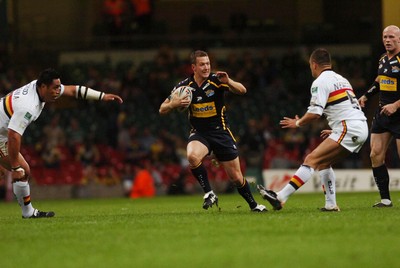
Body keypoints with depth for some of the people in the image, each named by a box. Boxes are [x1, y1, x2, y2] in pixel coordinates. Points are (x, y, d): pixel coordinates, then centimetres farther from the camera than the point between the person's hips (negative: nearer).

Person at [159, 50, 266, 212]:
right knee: (192, 156, -34)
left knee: (236, 177, 3)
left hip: (221, 132, -1)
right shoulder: (184, 86, -5)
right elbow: (163, 109, -1)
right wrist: (174, 103, -22)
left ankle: (253, 205, 29)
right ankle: (209, 193, -17)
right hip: (199, 133, 1)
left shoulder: (216, 80, -11)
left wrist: (228, 82, -41)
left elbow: (242, 91, -22)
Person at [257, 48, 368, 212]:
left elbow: (315, 113, -13)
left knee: (312, 160, -14)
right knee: (323, 162, 20)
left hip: (349, 129, -9)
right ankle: (331, 205, 16)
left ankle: (280, 198, -23)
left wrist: (297, 123, 4)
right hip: (361, 129, 9)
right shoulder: (341, 79, 25)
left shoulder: (321, 82, -4)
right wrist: (334, 130, 38)